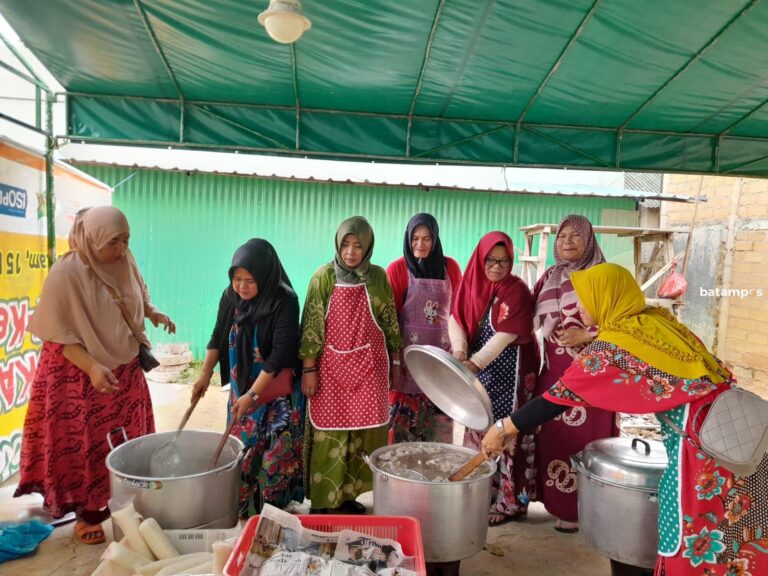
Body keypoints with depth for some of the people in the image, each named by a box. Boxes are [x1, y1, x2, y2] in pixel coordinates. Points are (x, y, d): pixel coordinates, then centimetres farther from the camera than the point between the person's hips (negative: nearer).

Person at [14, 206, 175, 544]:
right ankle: (87, 515, 26)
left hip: (125, 370, 6)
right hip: (80, 376, -5)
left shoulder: (125, 262, -5)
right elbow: (60, 334, -19)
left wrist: (154, 313, -4)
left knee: (128, 442, 15)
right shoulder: (66, 273, -22)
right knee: (86, 445, 7)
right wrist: (92, 368, -30)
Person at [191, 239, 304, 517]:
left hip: (277, 392, -5)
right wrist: (205, 374, 4)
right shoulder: (230, 296, -5)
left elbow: (280, 355, -24)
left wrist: (253, 395, -24)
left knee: (276, 453, 1)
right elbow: (218, 337, 8)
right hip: (242, 387, 5)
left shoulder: (284, 302, -22)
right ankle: (243, 505, 31)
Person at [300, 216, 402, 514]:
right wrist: (309, 369, -6)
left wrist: (396, 360, 10)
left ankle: (349, 494, 23)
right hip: (332, 366, -2)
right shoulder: (324, 276, -5)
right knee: (329, 433, 3)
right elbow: (311, 325, -4)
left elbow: (390, 322, 8)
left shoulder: (378, 277, 1)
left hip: (369, 366, 2)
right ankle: (323, 500, 17)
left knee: (363, 431, 6)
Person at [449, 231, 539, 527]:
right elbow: (456, 318, 0)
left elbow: (506, 334, -19)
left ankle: (507, 502, 15)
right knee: (478, 431, 14)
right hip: (477, 372, 6)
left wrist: (475, 362, -26)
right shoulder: (471, 283, 6)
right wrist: (459, 351, -18)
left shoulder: (517, 290, -11)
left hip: (507, 375, -6)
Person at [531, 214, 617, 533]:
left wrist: (587, 335, -16)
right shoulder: (548, 278, 13)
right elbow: (530, 321, 16)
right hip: (553, 373, 5)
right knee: (553, 439, 7)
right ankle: (559, 505, 21)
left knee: (587, 438, -2)